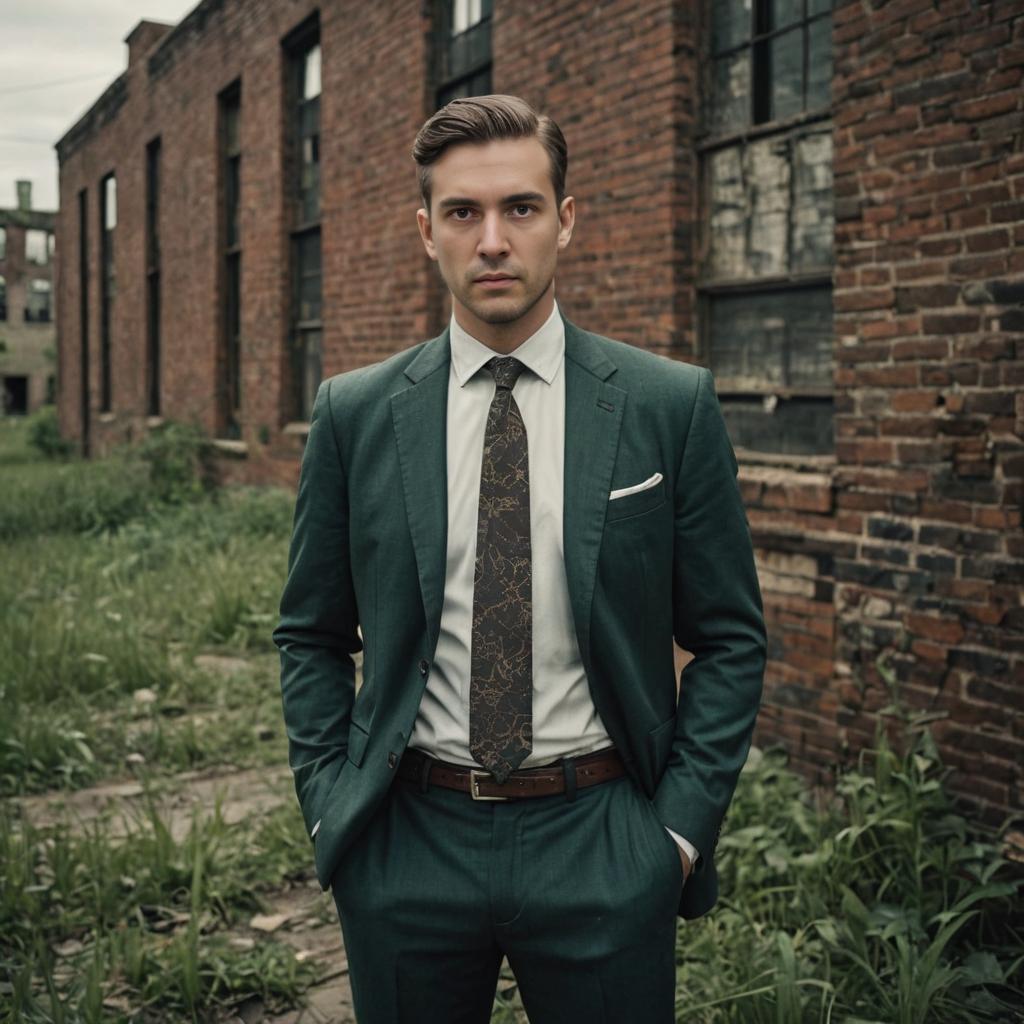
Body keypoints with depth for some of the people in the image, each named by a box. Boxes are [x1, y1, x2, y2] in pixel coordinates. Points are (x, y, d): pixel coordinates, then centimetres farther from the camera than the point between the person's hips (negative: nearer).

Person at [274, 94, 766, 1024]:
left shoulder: (673, 406, -5)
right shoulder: (353, 413, -1)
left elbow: (729, 637, 0)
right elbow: (312, 635, 7)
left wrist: (681, 824, -5)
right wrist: (330, 808, 0)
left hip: (603, 845, -1)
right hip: (407, 841, 2)